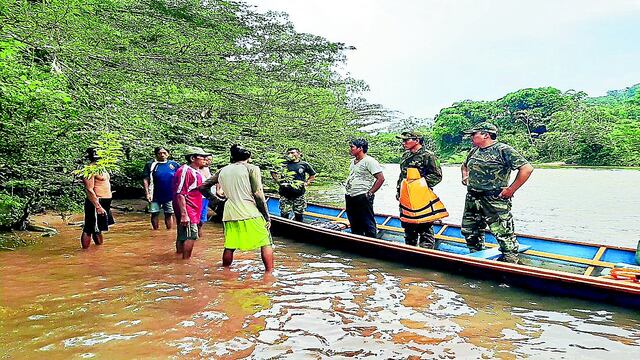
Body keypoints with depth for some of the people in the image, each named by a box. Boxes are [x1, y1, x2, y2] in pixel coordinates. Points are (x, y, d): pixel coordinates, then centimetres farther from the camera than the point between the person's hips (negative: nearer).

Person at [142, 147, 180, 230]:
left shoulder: (174, 164, 2)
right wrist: (147, 193, -10)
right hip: (155, 195, -1)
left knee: (169, 214, 8)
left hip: (170, 195, 1)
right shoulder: (150, 164, -1)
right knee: (155, 214, 5)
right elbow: (145, 179, -3)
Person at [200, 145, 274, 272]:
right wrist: (266, 216, 0)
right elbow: (258, 194, -6)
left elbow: (203, 187, 20)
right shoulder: (252, 168, 0)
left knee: (229, 247, 16)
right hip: (251, 214, -4)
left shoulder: (222, 171, 14)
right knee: (265, 243, 7)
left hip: (230, 214, 5)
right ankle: (269, 272, 5)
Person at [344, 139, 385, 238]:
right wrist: (347, 184, 14)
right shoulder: (353, 161, 15)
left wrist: (370, 193, -13)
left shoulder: (369, 161, -11)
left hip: (362, 198, -9)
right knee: (355, 226, 16)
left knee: (368, 225, -3)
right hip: (350, 197, 9)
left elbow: (381, 178, -14)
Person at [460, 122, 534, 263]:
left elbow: (527, 168, -17)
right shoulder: (474, 151, 14)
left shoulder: (503, 150, -11)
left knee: (504, 234, -5)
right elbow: (465, 165, 36)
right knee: (469, 231, 16)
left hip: (495, 200, -8)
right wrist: (465, 177, 17)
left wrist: (511, 190, -16)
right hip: (472, 199, 8)